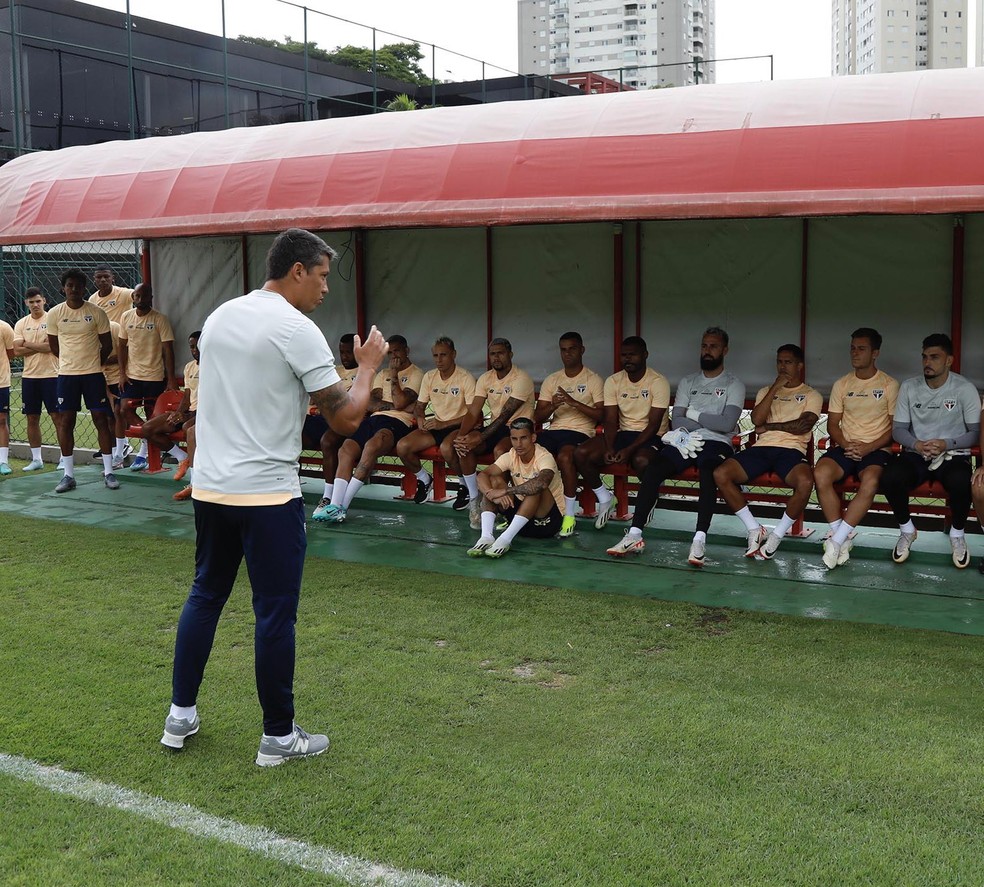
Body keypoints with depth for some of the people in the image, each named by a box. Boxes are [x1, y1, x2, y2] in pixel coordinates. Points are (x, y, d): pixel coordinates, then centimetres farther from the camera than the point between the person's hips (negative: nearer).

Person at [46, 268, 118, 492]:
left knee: (101, 419, 0)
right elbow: (53, 346, 11)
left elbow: (107, 345, 4)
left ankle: (108, 472, 6)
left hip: (93, 373, -1)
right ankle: (68, 475, 9)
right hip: (66, 374, 1)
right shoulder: (55, 314, 0)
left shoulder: (97, 313, -4)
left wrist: (92, 363, 11)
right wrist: (71, 361, 13)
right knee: (65, 421, 2)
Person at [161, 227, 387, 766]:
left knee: (205, 595, 19)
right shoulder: (297, 330, -13)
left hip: (208, 485, 8)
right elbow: (346, 419, -13)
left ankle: (180, 716, 27)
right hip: (267, 494, -7)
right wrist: (368, 366, 2)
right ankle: (278, 737, 13)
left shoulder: (218, 317, 10)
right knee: (275, 614, 2)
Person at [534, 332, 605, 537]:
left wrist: (573, 402, -16)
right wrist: (553, 406, -9)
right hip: (553, 430, 4)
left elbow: (600, 415, -5)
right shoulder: (551, 380, 18)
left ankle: (570, 516, -27)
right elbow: (538, 417, 13)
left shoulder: (593, 380, 5)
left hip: (580, 432, -4)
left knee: (564, 456, -38)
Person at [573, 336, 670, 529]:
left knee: (641, 460, -40)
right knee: (581, 453, -19)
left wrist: (629, 449, -25)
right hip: (622, 433, 5)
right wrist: (609, 448, -19)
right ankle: (606, 499, 3)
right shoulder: (613, 381, 4)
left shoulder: (658, 382, -9)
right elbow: (610, 421, 0)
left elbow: (654, 425, -14)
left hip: (651, 437, -5)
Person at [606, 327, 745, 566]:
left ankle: (699, 540, -44)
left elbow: (727, 424, -6)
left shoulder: (733, 385, 10)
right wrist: (710, 422, -4)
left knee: (708, 471, -39)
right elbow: (677, 421, 8)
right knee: (653, 468, -27)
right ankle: (634, 535, -32)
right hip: (685, 441, 3)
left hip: (716, 444, -3)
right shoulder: (687, 382, 21)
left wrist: (693, 414, 0)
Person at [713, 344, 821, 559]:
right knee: (720, 474, -24)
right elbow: (757, 420, 3)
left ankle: (777, 536, -17)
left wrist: (769, 427, 0)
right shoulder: (766, 391, 24)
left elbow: (803, 425, -5)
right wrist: (775, 388, 0)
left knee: (805, 482, -38)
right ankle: (754, 529, -10)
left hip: (791, 450, -3)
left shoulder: (812, 395, 14)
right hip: (761, 447, 3)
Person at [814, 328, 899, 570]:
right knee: (820, 473, -30)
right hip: (845, 446, 3)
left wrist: (868, 448, -14)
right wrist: (846, 444, -10)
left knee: (870, 482, -37)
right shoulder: (842, 384, 13)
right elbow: (832, 423, 11)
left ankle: (835, 541, -28)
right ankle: (843, 538, -19)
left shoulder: (890, 385, 3)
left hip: (876, 449, -3)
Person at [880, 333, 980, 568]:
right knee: (890, 477, -31)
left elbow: (976, 432, -4)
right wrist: (917, 444, -19)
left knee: (961, 483, -37)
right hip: (916, 455, 2)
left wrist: (947, 444, -22)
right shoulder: (909, 387, 2)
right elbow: (898, 429, 3)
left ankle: (957, 534, -5)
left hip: (953, 456, -2)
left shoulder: (965, 388, -4)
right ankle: (907, 530, -2)